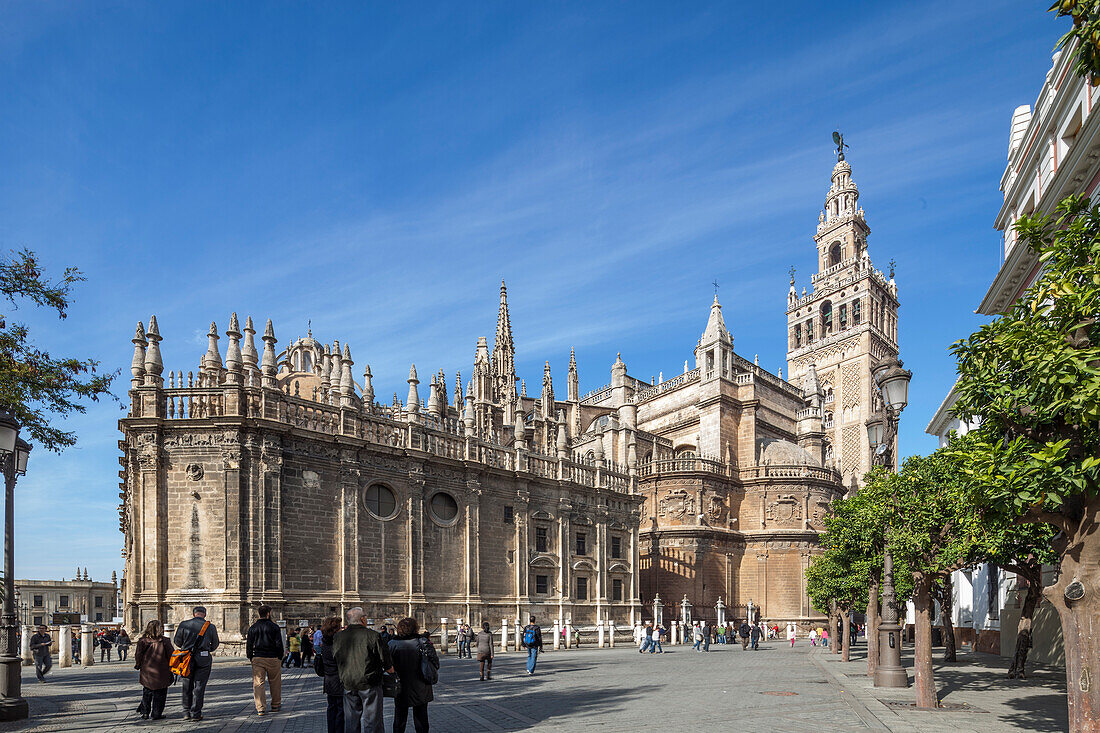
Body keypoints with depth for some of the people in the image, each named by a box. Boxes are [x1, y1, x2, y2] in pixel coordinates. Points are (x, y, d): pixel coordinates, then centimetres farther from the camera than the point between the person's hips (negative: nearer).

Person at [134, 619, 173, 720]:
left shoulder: (142, 641, -7)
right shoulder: (164, 641, -14)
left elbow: (138, 655, 1)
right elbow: (171, 656, -8)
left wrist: (138, 666, 18)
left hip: (146, 673, 3)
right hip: (161, 674, -3)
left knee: (146, 693, 19)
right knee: (159, 694, 10)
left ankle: (144, 713, 19)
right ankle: (156, 714, 10)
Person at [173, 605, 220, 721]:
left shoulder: (184, 625, -2)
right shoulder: (210, 627, -1)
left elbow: (177, 642, 5)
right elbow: (215, 644, 9)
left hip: (187, 658, 1)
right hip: (204, 659, -1)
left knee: (187, 686, 14)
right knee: (199, 686, 5)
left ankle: (186, 712, 17)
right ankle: (195, 713, 5)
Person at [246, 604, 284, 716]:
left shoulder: (252, 628, 6)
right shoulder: (274, 627, -3)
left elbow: (249, 644, 6)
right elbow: (279, 644, -5)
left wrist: (250, 657, 15)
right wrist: (280, 656, 7)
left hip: (257, 658, 2)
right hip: (272, 658, -2)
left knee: (258, 683, 2)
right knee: (275, 683, 12)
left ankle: (260, 708, -5)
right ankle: (275, 705, 21)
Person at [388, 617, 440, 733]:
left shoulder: (392, 644, -7)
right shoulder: (422, 641, -9)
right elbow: (435, 662, -9)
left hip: (400, 689, 0)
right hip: (421, 690, 0)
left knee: (399, 719, 12)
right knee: (421, 718, 11)